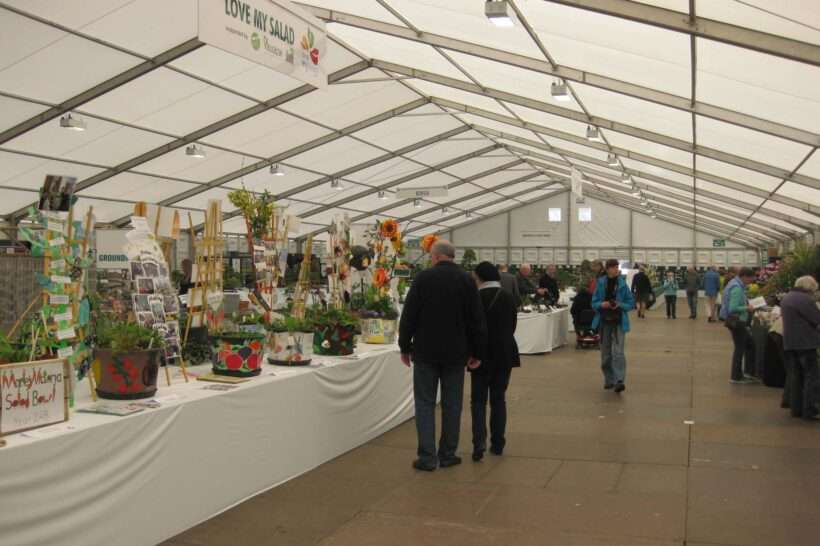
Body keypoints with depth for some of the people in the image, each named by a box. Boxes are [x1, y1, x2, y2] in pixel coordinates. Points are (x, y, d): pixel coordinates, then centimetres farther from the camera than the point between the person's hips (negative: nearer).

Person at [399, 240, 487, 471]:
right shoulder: (466, 280, -2)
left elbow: (408, 315, -6)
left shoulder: (423, 277, -7)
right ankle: (447, 455, 15)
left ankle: (427, 457, 2)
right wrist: (477, 352, 6)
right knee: (452, 404, 10)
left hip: (426, 351, -2)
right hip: (455, 352, 2)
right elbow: (476, 319, -1)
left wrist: (405, 347, 5)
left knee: (425, 403, 4)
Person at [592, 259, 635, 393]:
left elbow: (631, 304, 3)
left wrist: (620, 305, -15)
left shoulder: (622, 284, -3)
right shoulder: (601, 284, 1)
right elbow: (594, 302, 6)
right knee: (606, 353, 10)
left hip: (619, 322, -3)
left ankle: (619, 381, -19)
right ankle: (609, 380, 24)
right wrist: (602, 304, -15)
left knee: (618, 352, -15)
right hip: (604, 322, 3)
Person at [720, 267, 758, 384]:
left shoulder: (735, 284, 11)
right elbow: (733, 308, -28)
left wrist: (747, 305, 10)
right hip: (736, 321, -10)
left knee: (750, 344, 16)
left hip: (738, 321, 10)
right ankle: (736, 377, 11)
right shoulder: (737, 288, -22)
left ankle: (749, 373, 21)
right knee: (740, 348, 0)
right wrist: (747, 308, -16)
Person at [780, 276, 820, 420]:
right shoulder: (806, 299, -16)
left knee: (794, 377, 12)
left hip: (789, 342, 8)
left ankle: (796, 409, 15)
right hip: (805, 343, -8)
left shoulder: (785, 298, 12)